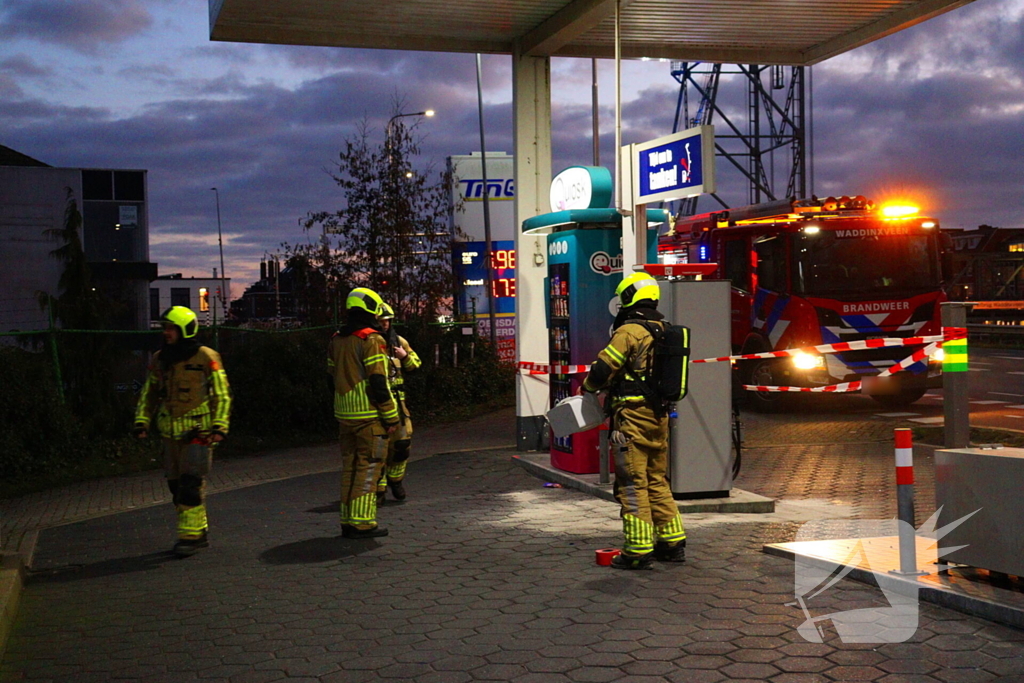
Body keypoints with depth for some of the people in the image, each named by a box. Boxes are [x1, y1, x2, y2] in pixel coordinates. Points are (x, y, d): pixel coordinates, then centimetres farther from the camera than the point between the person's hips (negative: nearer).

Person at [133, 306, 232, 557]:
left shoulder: (206, 358, -6)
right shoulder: (160, 359, 9)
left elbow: (222, 395, -4)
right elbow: (149, 393, 18)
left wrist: (219, 425, -12)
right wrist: (142, 421, 8)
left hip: (198, 432, -6)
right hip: (171, 433, 6)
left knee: (191, 483, -11)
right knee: (176, 484, 9)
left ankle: (191, 535, -5)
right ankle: (200, 531, 21)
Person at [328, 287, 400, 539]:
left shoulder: (336, 340, 11)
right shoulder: (371, 340, -13)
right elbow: (378, 382, -17)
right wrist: (391, 417, -12)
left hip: (344, 414, 8)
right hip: (369, 415, -7)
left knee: (349, 466, 14)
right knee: (368, 467, -3)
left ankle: (348, 521, 18)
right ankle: (362, 523, -3)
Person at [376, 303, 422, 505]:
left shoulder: (398, 341, 9)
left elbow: (415, 364, 17)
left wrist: (405, 356, -3)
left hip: (396, 399, 4)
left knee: (402, 442, 6)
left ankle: (395, 479, 28)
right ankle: (378, 488, 7)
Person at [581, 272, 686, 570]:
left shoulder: (629, 331, -14)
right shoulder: (665, 331, 12)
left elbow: (603, 369, -15)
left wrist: (589, 386, 6)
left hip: (633, 416, -8)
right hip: (659, 415, 8)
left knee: (632, 484, -3)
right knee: (657, 480, 17)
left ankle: (638, 551, -1)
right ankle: (673, 542, 22)